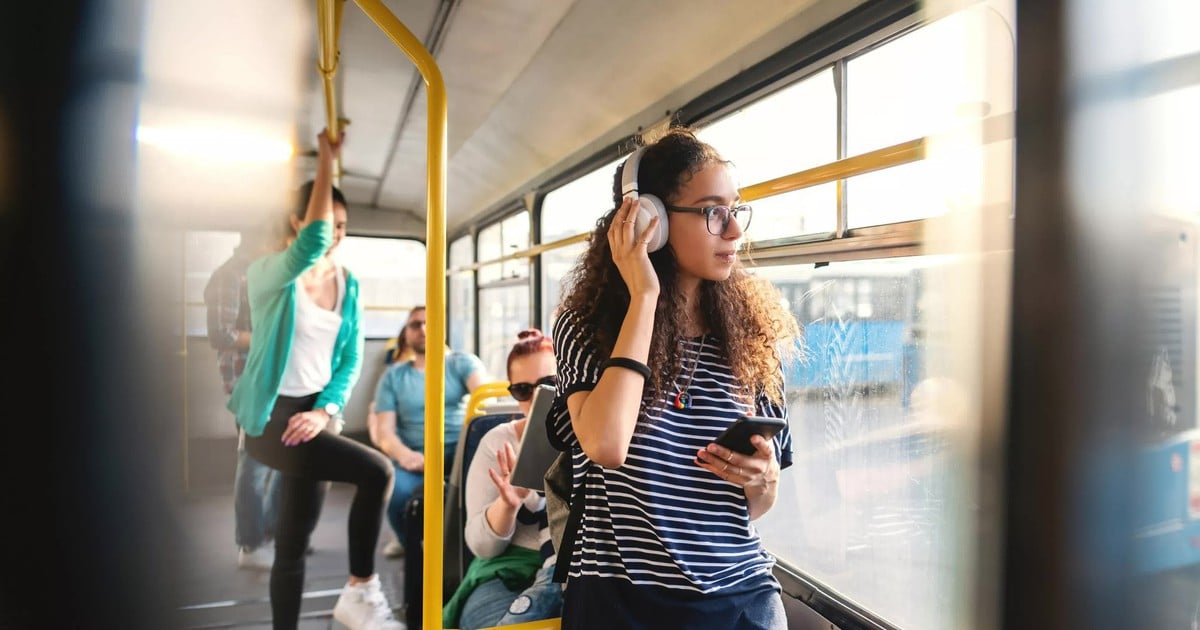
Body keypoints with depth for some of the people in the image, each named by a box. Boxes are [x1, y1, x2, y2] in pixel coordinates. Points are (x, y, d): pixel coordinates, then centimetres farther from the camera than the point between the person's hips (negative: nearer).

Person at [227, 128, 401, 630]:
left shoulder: (348, 285, 6)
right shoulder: (268, 274, -9)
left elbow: (351, 359, 7)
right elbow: (310, 247, -33)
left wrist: (327, 411, -9)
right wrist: (327, 161, -26)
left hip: (316, 414, 6)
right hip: (272, 416, -5)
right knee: (376, 471, -18)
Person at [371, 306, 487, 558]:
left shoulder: (462, 362, 7)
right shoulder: (393, 376, 11)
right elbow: (383, 431, 2)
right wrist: (404, 454, -22)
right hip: (416, 457, 1)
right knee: (398, 491, -32)